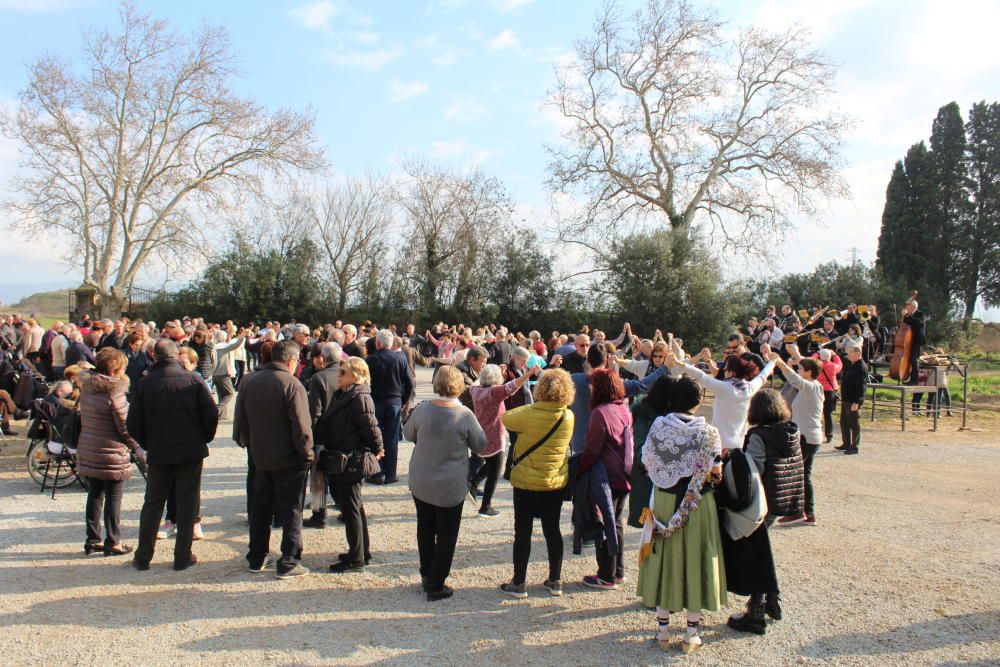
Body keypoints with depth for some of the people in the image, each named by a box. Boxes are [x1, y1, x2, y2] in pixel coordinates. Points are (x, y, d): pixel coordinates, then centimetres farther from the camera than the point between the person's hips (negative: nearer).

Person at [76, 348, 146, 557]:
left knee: (94, 496, 16)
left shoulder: (86, 388, 3)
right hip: (111, 455, -7)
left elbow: (83, 418, 12)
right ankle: (113, 543, 10)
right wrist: (137, 448, -2)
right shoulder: (114, 393, -19)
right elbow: (125, 427, -15)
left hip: (88, 451, 7)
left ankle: (93, 540, 23)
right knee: (113, 499, 4)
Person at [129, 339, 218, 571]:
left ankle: (143, 557, 18)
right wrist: (203, 439, 6)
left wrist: (149, 445, 12)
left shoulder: (144, 384, -3)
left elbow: (134, 424, -3)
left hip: (158, 453, 1)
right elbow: (211, 415, -10)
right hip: (191, 451, -1)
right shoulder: (193, 380, -7)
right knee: (187, 504, 7)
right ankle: (182, 557, 11)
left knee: (153, 503, 14)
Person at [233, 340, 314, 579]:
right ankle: (289, 563, 5)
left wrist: (246, 442, 21)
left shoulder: (250, 381, 3)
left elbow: (240, 418, 11)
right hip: (288, 459, -6)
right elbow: (301, 425, -19)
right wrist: (307, 454, -9)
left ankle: (257, 558, 25)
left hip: (260, 457, 6)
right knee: (290, 510, 3)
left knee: (260, 507, 17)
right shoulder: (291, 384, -18)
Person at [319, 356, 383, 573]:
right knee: (354, 506, 18)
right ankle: (363, 552, 30)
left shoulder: (360, 398, -19)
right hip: (342, 460, 10)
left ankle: (356, 557, 8)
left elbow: (371, 428, -21)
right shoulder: (343, 395, 11)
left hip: (352, 461, -10)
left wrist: (375, 450, -7)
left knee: (350, 507, -2)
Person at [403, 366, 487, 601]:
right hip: (451, 487, -3)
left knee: (425, 530, 22)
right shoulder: (465, 415, -20)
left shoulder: (422, 409, -13)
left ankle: (427, 575, 36)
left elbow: (408, 434, 5)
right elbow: (480, 445, -6)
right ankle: (435, 585, 17)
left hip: (421, 483, 3)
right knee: (446, 536, 11)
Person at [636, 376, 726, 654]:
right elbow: (715, 470, -12)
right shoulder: (707, 432, -13)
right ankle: (691, 633, 17)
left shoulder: (658, 426, -8)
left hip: (664, 502, 2)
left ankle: (662, 629, 22)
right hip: (697, 506, -2)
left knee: (664, 560, 13)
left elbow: (647, 463, -1)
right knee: (695, 561, 10)